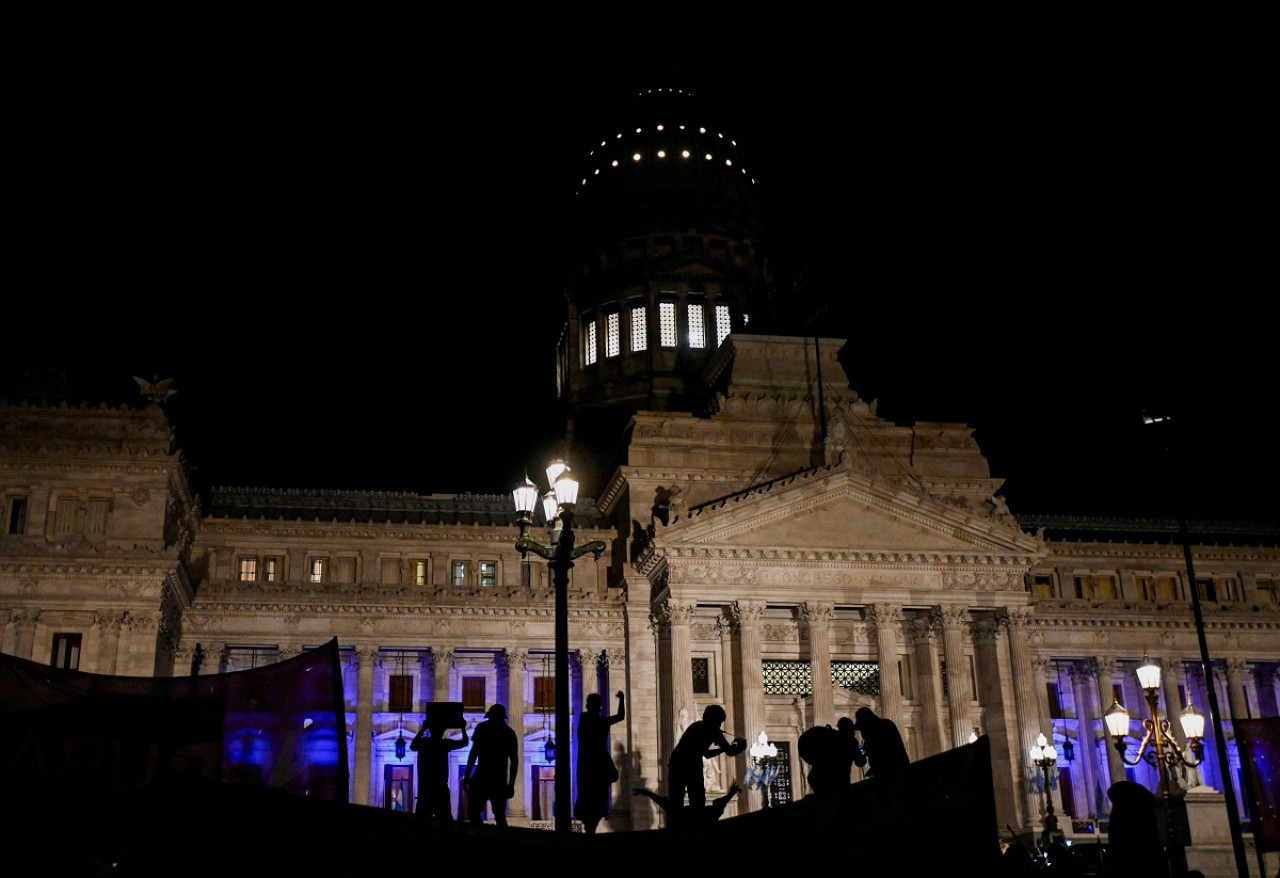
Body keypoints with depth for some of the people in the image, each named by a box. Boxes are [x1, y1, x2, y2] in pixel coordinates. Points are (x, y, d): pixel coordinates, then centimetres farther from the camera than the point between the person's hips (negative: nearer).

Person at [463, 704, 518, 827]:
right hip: (500, 779, 4)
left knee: (473, 812, -4)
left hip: (482, 776, -4)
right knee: (500, 815, 11)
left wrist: (466, 775, -3)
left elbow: (474, 752, -5)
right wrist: (511, 784, 18)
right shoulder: (509, 733, 15)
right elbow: (515, 761, 13)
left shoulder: (482, 728, 4)